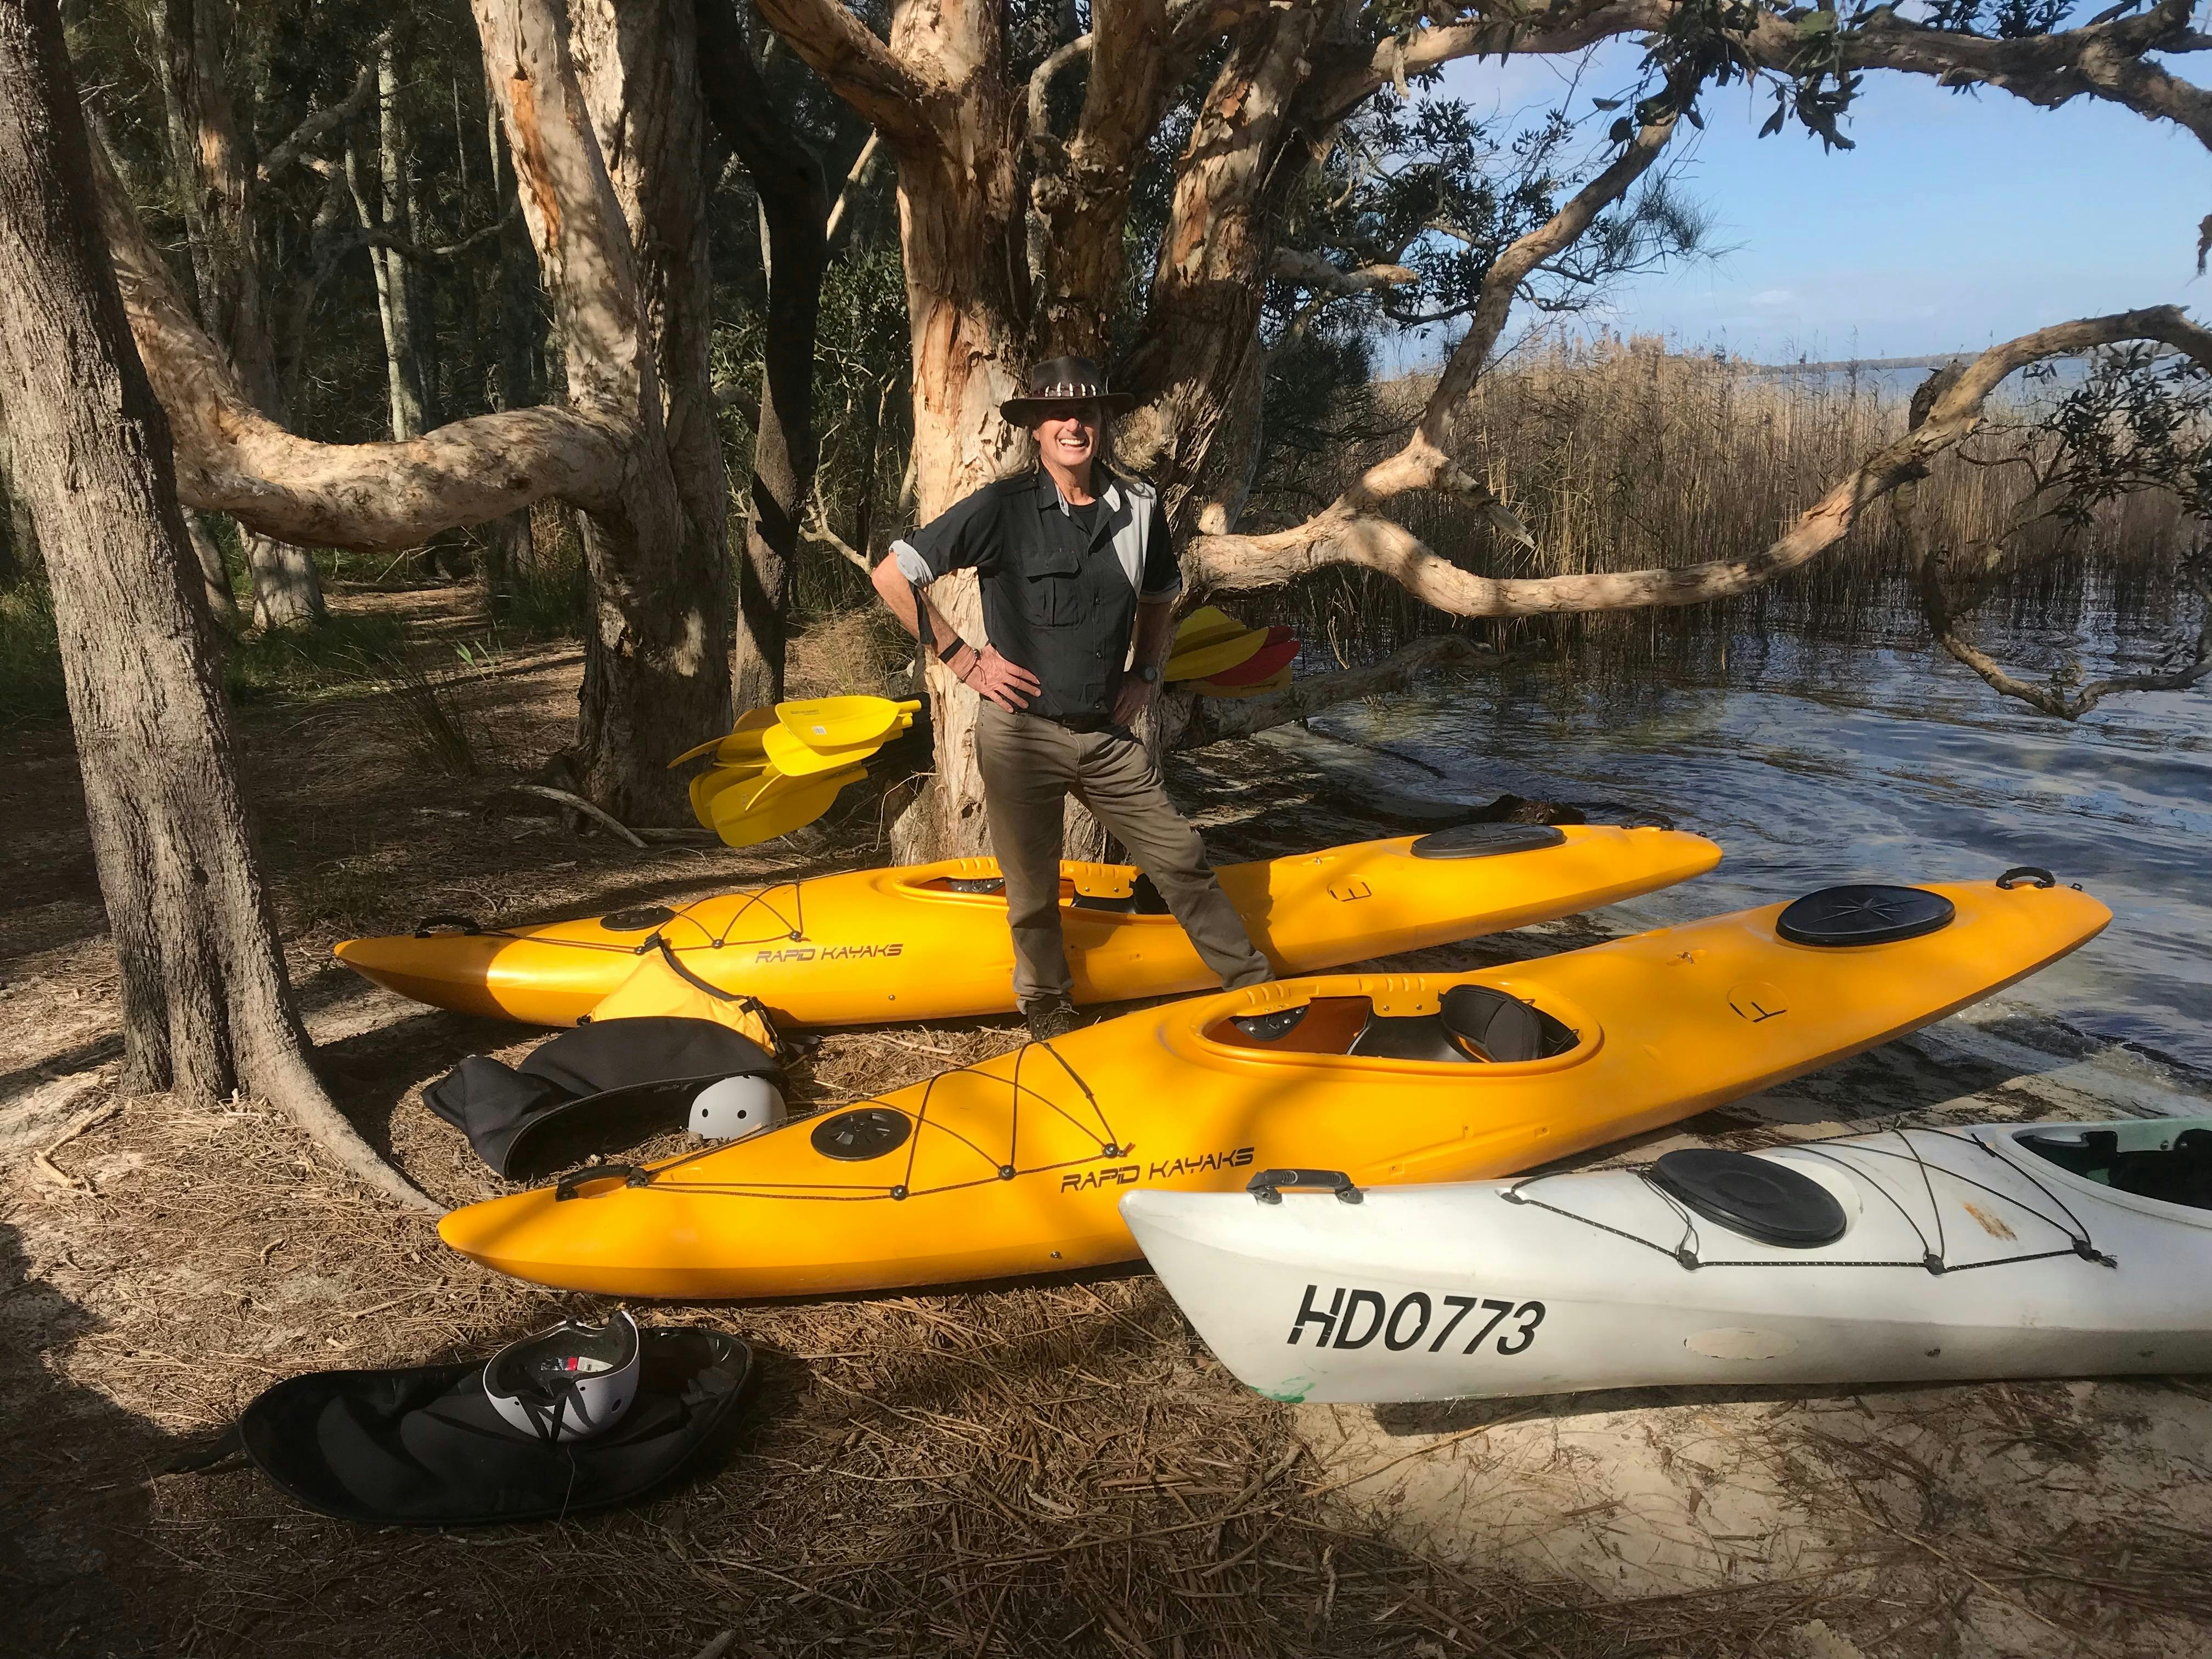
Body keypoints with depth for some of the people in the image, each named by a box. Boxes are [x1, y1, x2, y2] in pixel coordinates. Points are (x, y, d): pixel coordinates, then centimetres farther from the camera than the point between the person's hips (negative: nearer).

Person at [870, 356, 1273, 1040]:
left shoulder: (1140, 506, 2)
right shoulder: (1003, 509, -11)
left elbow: (1159, 599, 21)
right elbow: (892, 576, -8)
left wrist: (1145, 674, 7)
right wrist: (963, 658, -9)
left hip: (1107, 735, 3)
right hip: (1021, 732, -3)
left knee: (1182, 861, 6)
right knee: (1034, 888, 9)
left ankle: (1256, 986, 22)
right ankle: (1047, 1004, 33)